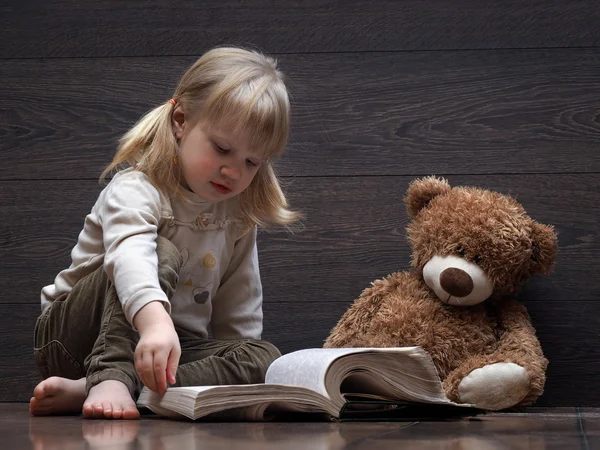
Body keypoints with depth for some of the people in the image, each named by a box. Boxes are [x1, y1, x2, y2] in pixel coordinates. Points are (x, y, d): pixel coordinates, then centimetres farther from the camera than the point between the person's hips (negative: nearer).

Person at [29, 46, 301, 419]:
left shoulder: (239, 215, 4)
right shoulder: (136, 190, -19)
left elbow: (240, 316, 10)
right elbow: (130, 256, -43)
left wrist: (236, 369, -2)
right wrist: (154, 321, -61)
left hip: (176, 344, 6)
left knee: (266, 358, -23)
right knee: (162, 254, -29)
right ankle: (111, 379, -44)